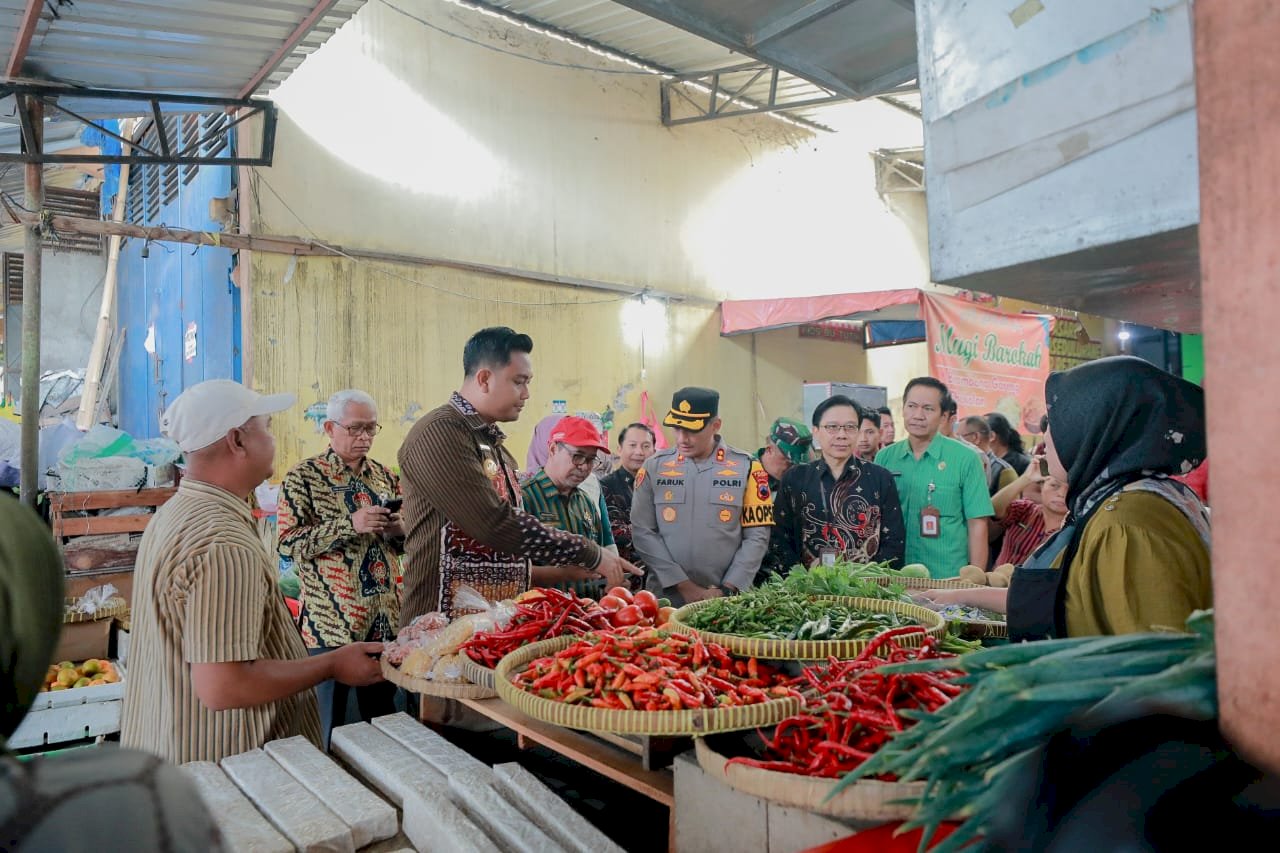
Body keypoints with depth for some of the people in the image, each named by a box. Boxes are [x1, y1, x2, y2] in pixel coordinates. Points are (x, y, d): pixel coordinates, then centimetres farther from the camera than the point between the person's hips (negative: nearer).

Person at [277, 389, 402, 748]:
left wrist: (398, 532, -3)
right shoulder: (304, 476, -4)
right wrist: (350, 524, -21)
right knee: (329, 723, 5)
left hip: (384, 620, 5)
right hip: (331, 622, -5)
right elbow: (288, 542, -12)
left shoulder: (385, 475, 11)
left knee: (383, 716, 14)